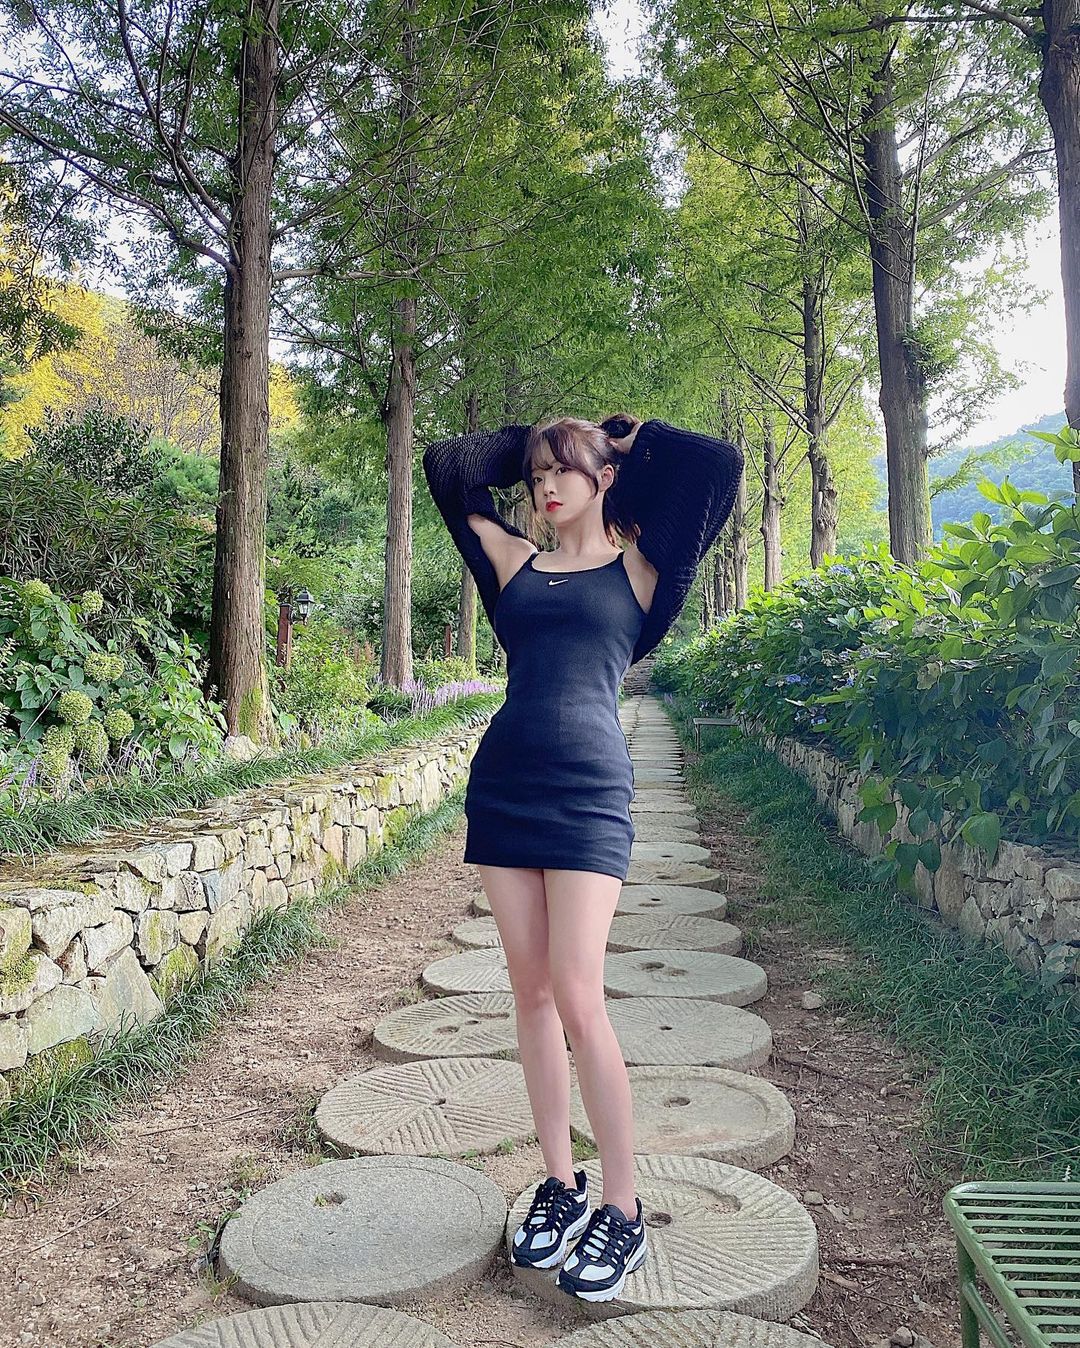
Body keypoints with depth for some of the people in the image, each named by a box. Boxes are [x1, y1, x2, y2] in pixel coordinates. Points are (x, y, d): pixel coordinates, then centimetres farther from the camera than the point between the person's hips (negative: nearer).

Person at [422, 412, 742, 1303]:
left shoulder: (637, 570, 5)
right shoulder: (516, 562, 15)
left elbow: (721, 466, -2)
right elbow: (446, 467, 20)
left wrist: (631, 436, 12)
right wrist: (525, 442, 22)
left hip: (587, 792, -4)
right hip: (504, 784, 5)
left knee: (578, 1000, -8)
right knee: (532, 993, 8)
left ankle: (624, 1209, 8)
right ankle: (561, 1182, 23)